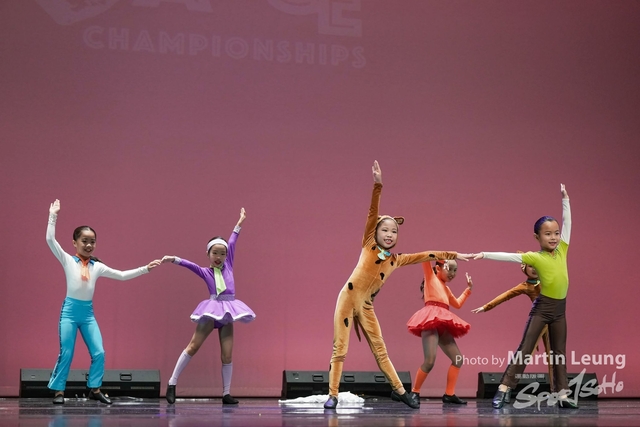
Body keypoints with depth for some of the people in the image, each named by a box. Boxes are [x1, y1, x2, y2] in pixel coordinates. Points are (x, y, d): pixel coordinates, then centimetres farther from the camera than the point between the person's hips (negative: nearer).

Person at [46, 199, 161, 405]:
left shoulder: (97, 266, 7)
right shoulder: (68, 261, -4)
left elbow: (122, 275, 11)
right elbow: (50, 239, -14)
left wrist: (145, 269, 6)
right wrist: (53, 216, -15)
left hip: (88, 312, 4)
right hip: (70, 310, -4)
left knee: (98, 352, -1)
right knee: (66, 353, -4)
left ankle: (94, 389, 12)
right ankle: (58, 391, 7)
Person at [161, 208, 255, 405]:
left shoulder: (228, 266, 11)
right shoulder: (205, 272, 6)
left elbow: (231, 244, 8)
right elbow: (189, 265, -10)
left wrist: (239, 224, 7)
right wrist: (174, 259, -26)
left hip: (228, 311, 2)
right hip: (211, 310, -2)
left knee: (227, 354, 0)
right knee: (193, 346, -6)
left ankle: (226, 393, 4)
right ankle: (172, 384, -3)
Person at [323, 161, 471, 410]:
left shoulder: (396, 260, 11)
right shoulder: (368, 246, 0)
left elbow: (425, 256, 18)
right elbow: (372, 213, -9)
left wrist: (452, 255, 19)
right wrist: (378, 185, -18)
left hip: (366, 306, 4)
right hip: (348, 298, -4)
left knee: (380, 349, 10)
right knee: (340, 348, -5)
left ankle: (398, 390, 20)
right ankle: (333, 395, -1)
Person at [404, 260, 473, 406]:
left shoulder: (446, 288, 28)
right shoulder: (431, 277, 8)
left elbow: (457, 304, 39)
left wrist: (468, 288, 37)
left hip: (443, 325, 8)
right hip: (430, 321, -8)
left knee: (458, 359, 4)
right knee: (429, 361, -19)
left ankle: (449, 394, 10)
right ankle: (414, 392, -5)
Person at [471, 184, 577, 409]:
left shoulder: (562, 250, 1)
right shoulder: (535, 257, -10)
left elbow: (567, 221, 3)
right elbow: (509, 256, -18)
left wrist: (565, 199, 0)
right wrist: (485, 255, -27)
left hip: (560, 308, 5)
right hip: (542, 306, -5)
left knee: (559, 353, 9)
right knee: (524, 349, -6)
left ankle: (563, 394, 12)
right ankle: (504, 388, -7)